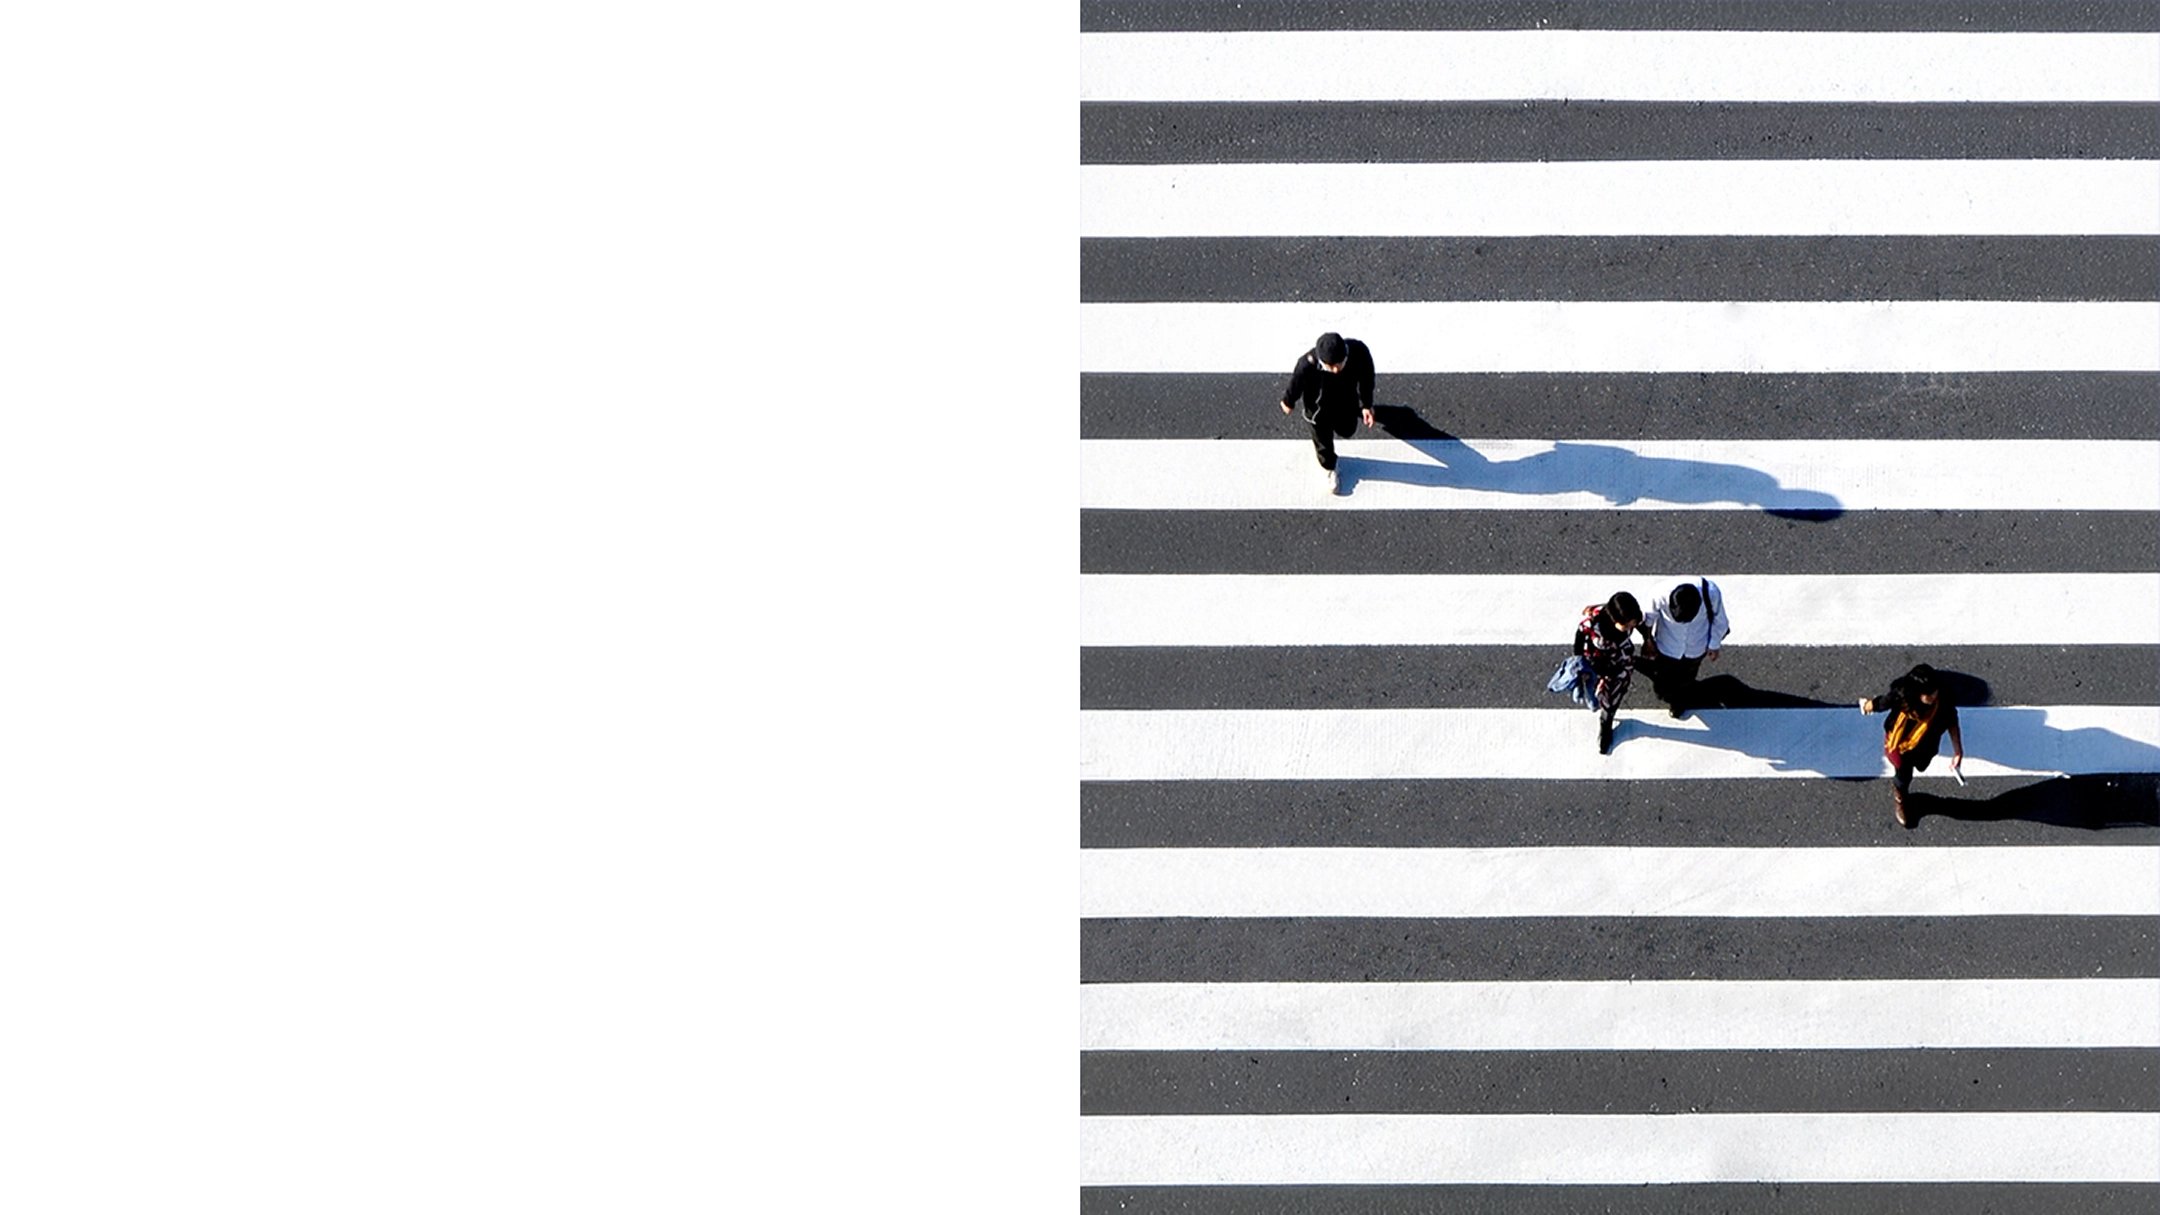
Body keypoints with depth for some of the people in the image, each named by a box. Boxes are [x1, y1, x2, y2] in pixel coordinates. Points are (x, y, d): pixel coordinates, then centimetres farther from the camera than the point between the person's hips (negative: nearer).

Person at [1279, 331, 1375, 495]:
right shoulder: (1307, 365, -44)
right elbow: (1295, 384, -19)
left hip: (1346, 403, 2)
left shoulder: (1359, 352, -39)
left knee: (1346, 431, 29)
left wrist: (1366, 404, -3)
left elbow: (1366, 378, -14)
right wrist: (1288, 402, 2)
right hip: (1318, 408, -2)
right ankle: (1330, 469, 55)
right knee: (1323, 439, 22)